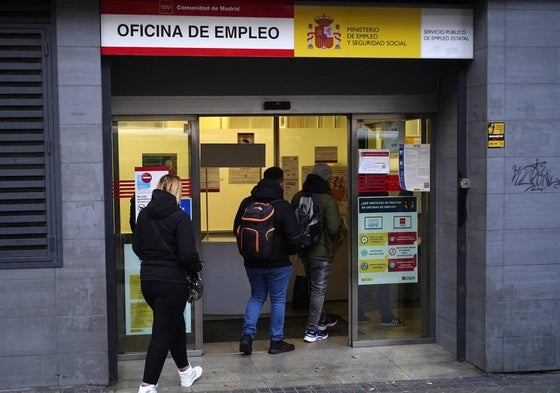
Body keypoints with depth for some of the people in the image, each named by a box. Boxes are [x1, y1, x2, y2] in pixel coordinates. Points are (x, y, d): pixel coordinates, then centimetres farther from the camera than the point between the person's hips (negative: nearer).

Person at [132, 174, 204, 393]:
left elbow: (137, 247, 10)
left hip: (148, 280, 7)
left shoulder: (144, 214, 4)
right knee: (163, 333, 2)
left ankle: (185, 372, 38)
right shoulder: (179, 217, -14)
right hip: (171, 282, -7)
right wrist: (197, 268, 1)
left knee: (175, 324, 23)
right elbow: (188, 255, -18)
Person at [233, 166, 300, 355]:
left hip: (252, 262, 5)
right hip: (278, 263, -4)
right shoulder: (283, 207, -15)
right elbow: (293, 238, -15)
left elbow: (236, 229, 9)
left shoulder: (247, 203, 0)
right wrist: (291, 251, 7)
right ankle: (276, 342, 15)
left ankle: (247, 334, 5)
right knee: (278, 300, 9)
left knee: (257, 296, 19)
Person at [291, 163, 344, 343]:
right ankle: (312, 330, 3)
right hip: (321, 252, -7)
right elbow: (334, 228, -21)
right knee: (318, 290, 2)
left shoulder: (298, 197, 1)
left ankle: (321, 319, 40)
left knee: (313, 288, 22)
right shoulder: (328, 200, -18)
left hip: (304, 249, 7)